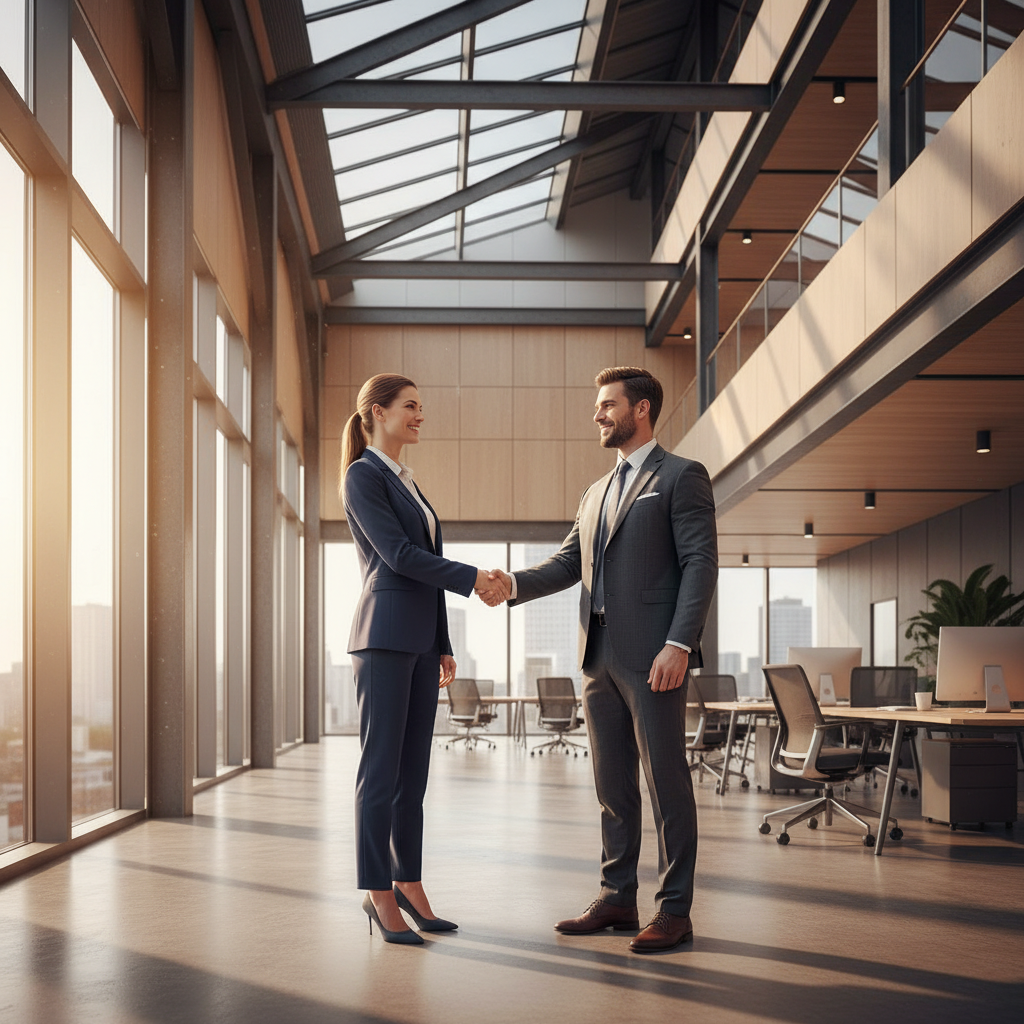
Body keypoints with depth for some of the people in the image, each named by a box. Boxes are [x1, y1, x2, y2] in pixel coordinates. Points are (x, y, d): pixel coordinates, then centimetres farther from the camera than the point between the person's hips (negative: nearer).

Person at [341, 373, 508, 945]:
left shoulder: (407, 483, 21)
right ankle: (379, 895, 0)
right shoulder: (363, 476, -5)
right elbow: (398, 554, -14)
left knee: (414, 772, 10)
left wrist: (444, 646, 16)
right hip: (384, 636, -8)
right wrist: (472, 580, -10)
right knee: (382, 770, -5)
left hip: (420, 641, 8)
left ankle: (409, 883, 16)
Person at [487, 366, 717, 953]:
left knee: (667, 782, -3)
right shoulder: (597, 493, 23)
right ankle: (618, 899, 20)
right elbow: (567, 563, 17)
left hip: (652, 657, -7)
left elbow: (700, 564, -9)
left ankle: (675, 910, 3)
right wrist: (515, 583, -2)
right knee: (612, 784, 11)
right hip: (600, 656, 8)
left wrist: (678, 645, -19)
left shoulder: (682, 477, -1)